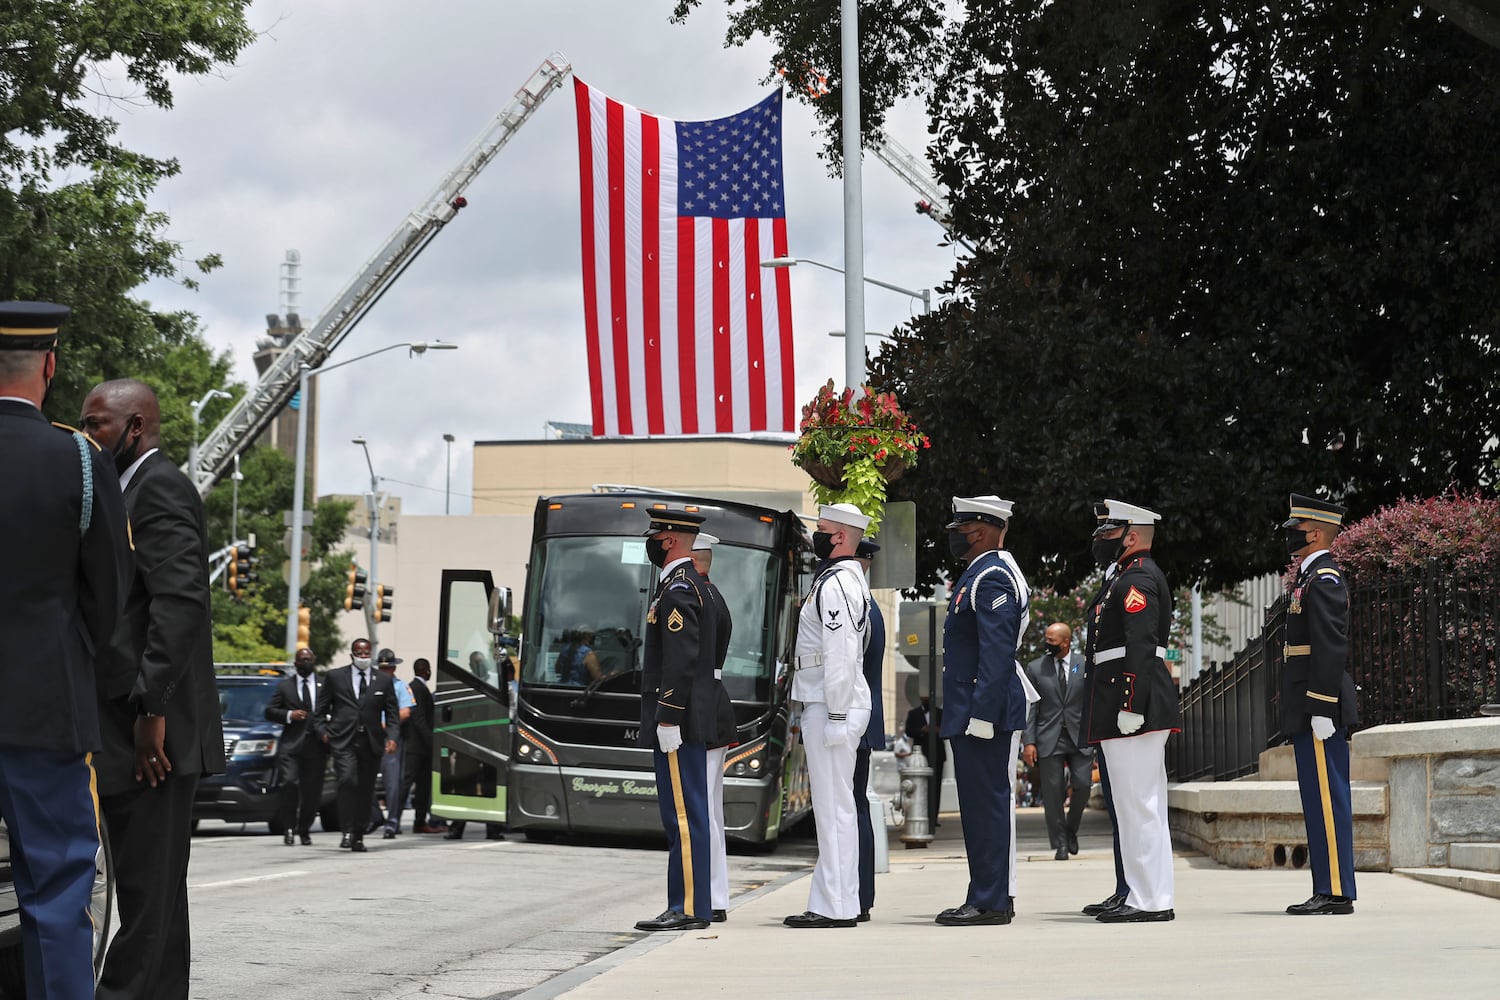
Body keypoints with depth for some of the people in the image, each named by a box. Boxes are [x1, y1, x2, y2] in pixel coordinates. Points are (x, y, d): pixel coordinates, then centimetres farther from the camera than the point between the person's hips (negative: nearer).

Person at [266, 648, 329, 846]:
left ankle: (304, 830, 20)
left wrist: (326, 733, -10)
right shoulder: (284, 685, 13)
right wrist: (289, 715, -7)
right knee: (289, 783, -16)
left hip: (315, 745, 1)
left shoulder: (325, 685, 11)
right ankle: (288, 829, -6)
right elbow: (269, 711, 10)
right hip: (291, 744, -1)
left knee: (312, 790, 3)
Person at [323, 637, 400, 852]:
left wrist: (392, 736, -3)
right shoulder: (335, 677, 7)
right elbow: (322, 708, 13)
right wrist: (323, 730, 3)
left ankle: (359, 836, 15)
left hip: (371, 742, 2)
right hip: (344, 740, -2)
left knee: (366, 790, 5)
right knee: (348, 781, -20)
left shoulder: (383, 680, 9)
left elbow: (392, 712, 10)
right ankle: (347, 832, -17)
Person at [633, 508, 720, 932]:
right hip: (688, 721, 11)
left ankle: (689, 908, -7)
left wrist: (667, 719, -21)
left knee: (684, 814, -8)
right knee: (685, 814, 11)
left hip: (677, 720, -11)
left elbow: (681, 659, -21)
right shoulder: (691, 585, 19)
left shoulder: (677, 589, -14)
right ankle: (689, 906, 13)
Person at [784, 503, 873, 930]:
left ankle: (836, 907, -7)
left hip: (831, 705, -11)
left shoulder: (836, 583, -14)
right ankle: (834, 902, 17)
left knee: (834, 806, -9)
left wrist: (835, 717, -22)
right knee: (834, 806, 12)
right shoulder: (849, 578, 19)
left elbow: (841, 655, -21)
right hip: (830, 704, 11)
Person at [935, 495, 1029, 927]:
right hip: (974, 712, 11)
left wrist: (981, 714, -24)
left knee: (986, 804, -8)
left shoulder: (991, 579, -14)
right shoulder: (982, 574, 19)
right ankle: (991, 895, 18)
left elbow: (997, 653, -21)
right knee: (983, 804, 13)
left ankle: (990, 902, -5)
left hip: (982, 711, -11)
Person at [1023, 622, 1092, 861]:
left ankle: (1071, 829, 20)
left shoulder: (1085, 666, 4)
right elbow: (1030, 707, 3)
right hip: (1049, 739, 0)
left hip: (1080, 736, 0)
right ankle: (1060, 843, 7)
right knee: (1052, 792, -2)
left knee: (1083, 786, -7)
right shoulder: (1035, 668, 5)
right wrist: (1029, 741, -5)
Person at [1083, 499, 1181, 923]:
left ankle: (1149, 901, -8)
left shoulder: (1138, 580, -11)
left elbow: (1141, 646, -21)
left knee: (1138, 806, -9)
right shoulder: (1131, 577, 22)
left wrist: (1130, 708, -25)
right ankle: (1150, 897, 15)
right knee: (1144, 806, 11)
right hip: (1131, 709, 11)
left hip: (1133, 705, -11)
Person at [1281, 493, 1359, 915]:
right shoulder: (1313, 577, 20)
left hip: (1319, 708, -11)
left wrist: (1322, 711, -22)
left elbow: (1331, 648, -20)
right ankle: (1328, 891, 13)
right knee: (1320, 800, 10)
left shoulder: (1323, 580, -12)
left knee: (1327, 799, -9)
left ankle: (1336, 892, -7)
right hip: (1310, 710, 11)